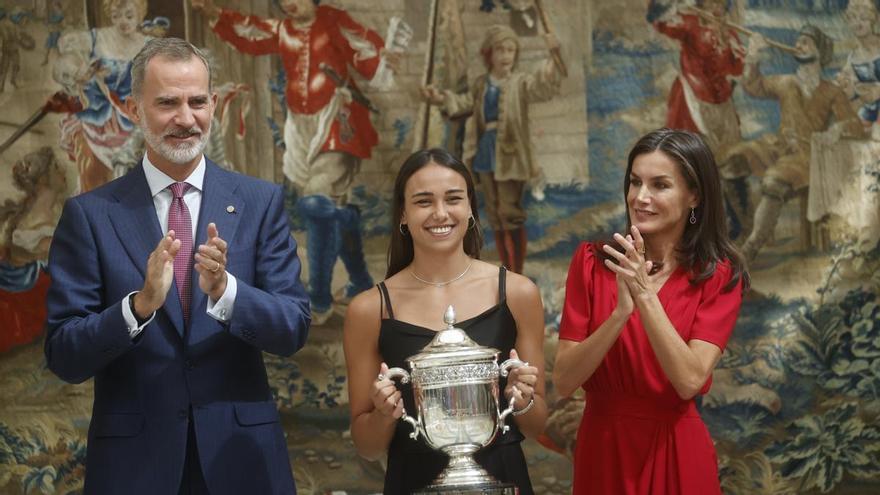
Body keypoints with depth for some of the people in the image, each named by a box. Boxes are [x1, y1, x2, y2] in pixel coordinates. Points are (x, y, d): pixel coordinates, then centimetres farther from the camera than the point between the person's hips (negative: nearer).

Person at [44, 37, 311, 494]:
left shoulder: (261, 201, 0)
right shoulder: (90, 214, -3)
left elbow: (294, 329, -4)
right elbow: (63, 357, -6)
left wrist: (226, 290, -22)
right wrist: (139, 305, -23)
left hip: (240, 455, 1)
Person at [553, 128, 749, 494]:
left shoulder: (719, 276, -5)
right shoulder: (592, 261, -3)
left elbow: (690, 380, -17)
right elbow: (563, 382, -9)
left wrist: (645, 294, -25)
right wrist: (620, 312, -23)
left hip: (676, 454, -1)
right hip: (602, 449, 1)